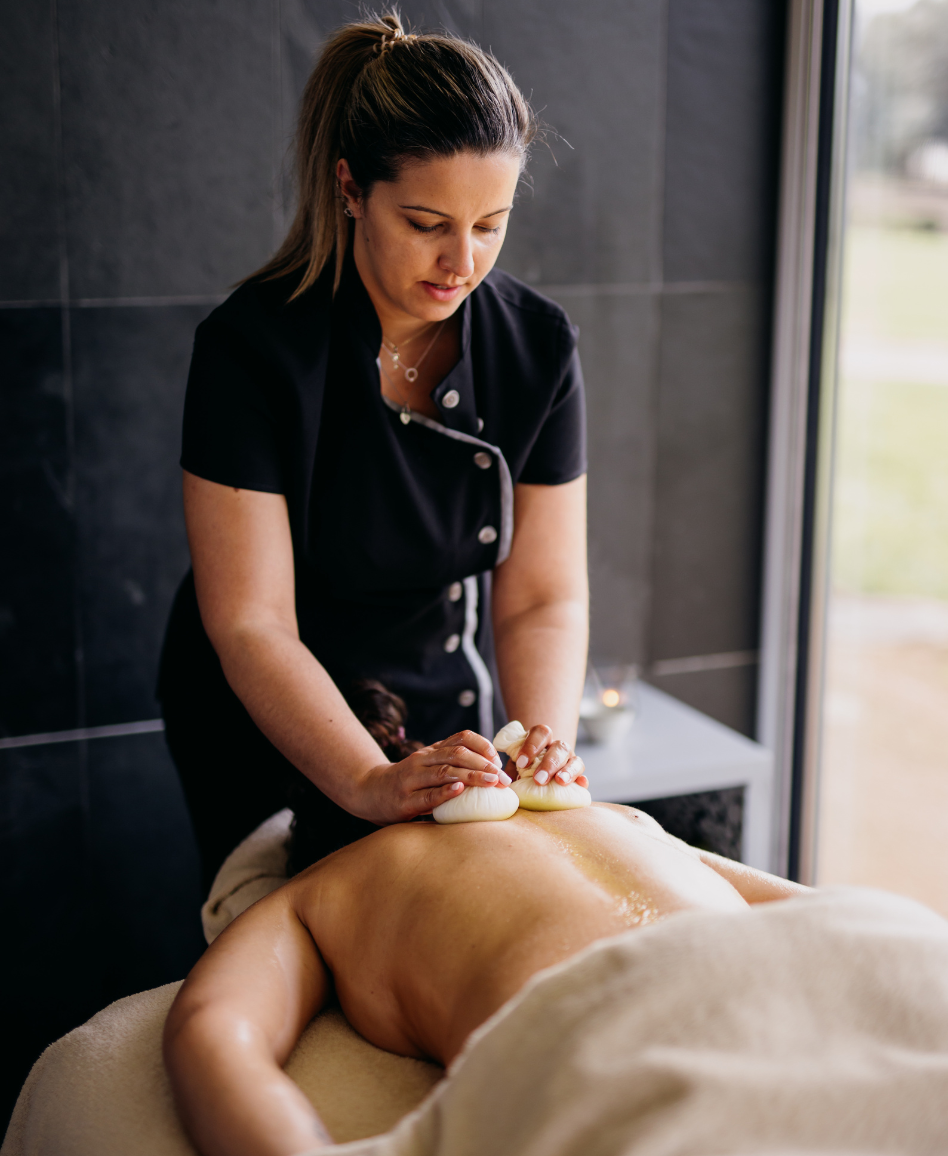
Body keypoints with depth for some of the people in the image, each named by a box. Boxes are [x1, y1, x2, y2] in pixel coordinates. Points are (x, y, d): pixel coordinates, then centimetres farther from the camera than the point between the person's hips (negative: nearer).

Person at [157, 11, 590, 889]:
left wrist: (542, 745, -30)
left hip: (450, 714, 3)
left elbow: (543, 597, -11)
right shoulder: (252, 347, -24)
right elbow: (249, 624, -26)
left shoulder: (536, 347, -12)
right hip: (266, 723, -3)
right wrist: (371, 783, -39)